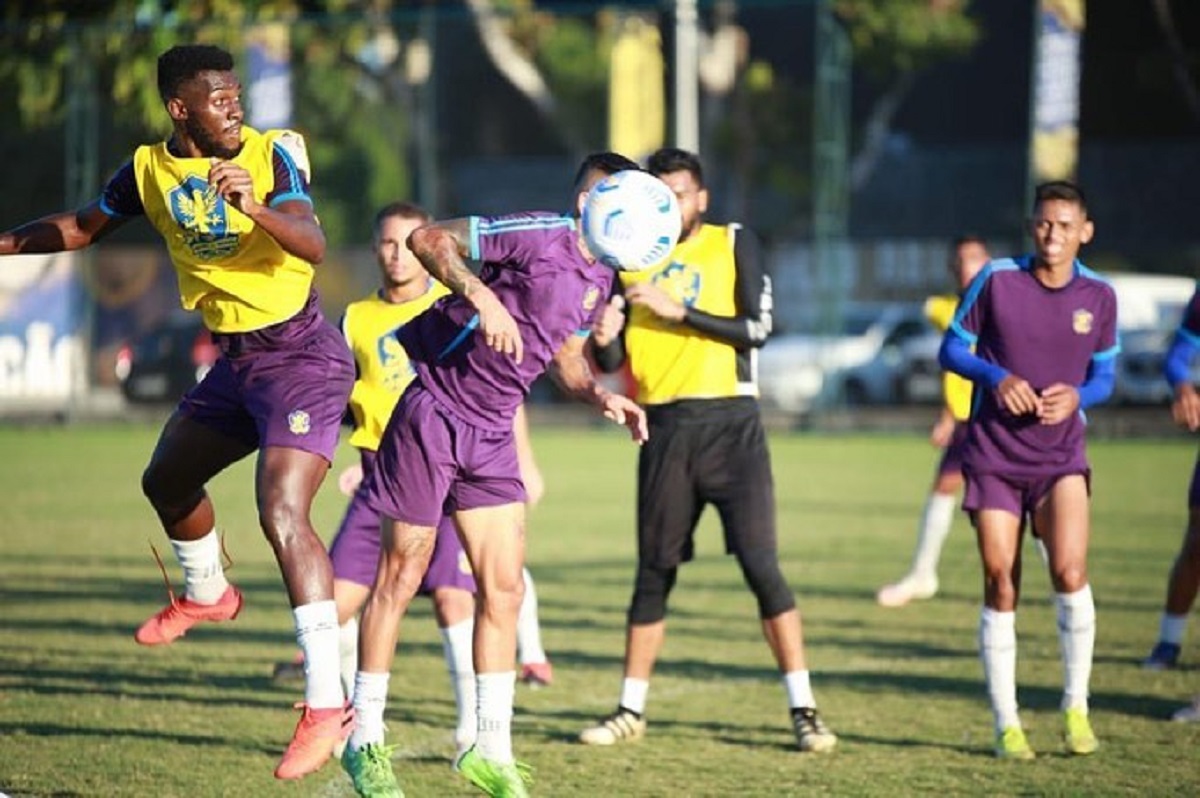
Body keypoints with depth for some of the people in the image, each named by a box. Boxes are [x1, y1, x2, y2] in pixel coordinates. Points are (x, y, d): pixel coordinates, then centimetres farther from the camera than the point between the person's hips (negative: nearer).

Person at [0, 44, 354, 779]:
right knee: (167, 480, 23)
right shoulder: (149, 170, 1)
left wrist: (256, 209, -49)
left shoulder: (271, 153, -17)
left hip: (300, 357, -7)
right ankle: (208, 595, 55)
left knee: (283, 513, -22)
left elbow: (314, 246, -31)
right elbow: (82, 227, 18)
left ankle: (327, 706, -25)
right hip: (235, 359, 7)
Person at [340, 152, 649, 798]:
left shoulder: (599, 278, 7)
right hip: (432, 410, -7)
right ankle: (365, 740, 11)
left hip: (491, 432, 7)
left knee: (503, 588, 2)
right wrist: (481, 295, -31)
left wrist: (598, 395, 2)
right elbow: (428, 239, -18)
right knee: (401, 577, 1)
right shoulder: (542, 236, -17)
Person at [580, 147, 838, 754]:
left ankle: (803, 709, -7)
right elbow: (611, 362, 9)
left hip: (730, 423, -3)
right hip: (665, 427, 3)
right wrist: (604, 339, -15)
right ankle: (631, 709, 19)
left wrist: (678, 310, -18)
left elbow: (757, 328, -11)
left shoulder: (733, 245, 2)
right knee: (654, 573, 8)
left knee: (761, 565, -11)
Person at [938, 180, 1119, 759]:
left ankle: (1075, 707, -2)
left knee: (1070, 572, -19)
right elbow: (952, 348, 2)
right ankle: (1006, 725, 10)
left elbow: (1104, 376, 10)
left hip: (1060, 455, 0)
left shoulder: (1099, 296, 0)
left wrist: (1077, 396, -12)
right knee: (1000, 585, -2)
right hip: (993, 455, 0)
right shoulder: (996, 279, -6)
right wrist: (997, 376, -16)